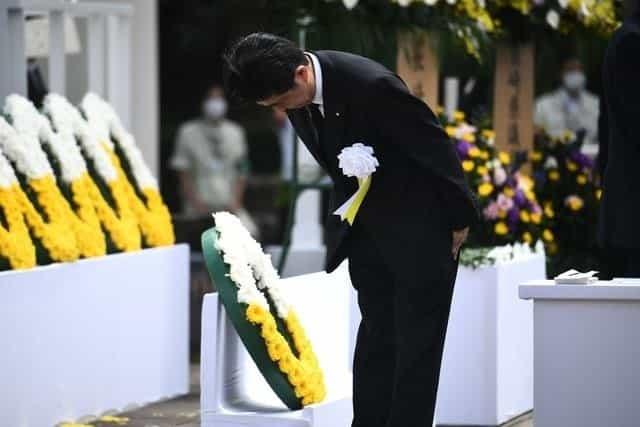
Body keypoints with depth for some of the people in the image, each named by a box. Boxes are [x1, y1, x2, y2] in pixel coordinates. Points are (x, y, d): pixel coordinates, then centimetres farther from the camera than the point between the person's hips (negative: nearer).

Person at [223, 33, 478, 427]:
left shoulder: (371, 85, -29)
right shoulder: (298, 94, -7)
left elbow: (436, 147, -19)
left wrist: (459, 218, -10)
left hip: (420, 227, -7)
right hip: (366, 227, 7)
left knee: (417, 341, -2)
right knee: (376, 336, 10)